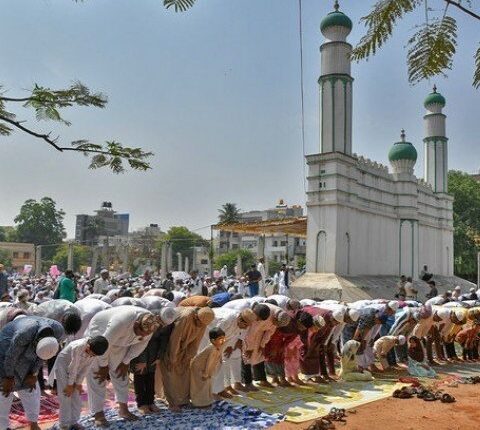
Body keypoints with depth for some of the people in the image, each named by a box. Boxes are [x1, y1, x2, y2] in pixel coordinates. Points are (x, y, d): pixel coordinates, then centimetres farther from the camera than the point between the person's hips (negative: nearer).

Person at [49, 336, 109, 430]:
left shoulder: (95, 350, -20)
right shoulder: (78, 347, -38)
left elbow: (86, 367, -10)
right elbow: (73, 367, -28)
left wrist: (78, 383, -6)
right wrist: (70, 385, -18)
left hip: (76, 370, 6)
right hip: (63, 365, -5)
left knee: (77, 396, 5)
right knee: (65, 397, -5)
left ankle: (74, 422, 17)